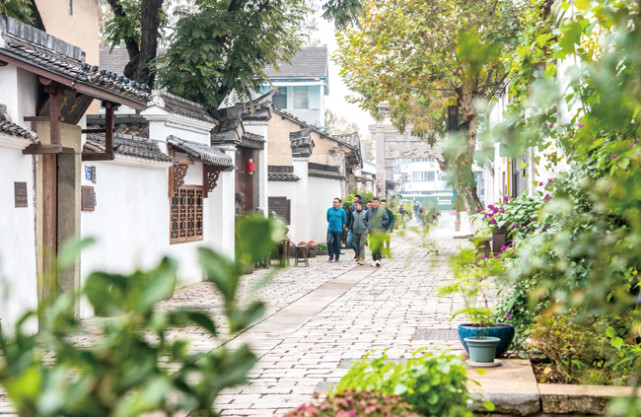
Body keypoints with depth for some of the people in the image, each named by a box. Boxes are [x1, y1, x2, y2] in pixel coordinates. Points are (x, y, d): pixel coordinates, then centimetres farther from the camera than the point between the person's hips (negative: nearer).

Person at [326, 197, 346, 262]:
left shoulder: (342, 211, -3)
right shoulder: (329, 210, 3)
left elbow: (344, 220, 11)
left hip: (338, 230, -1)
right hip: (330, 230, 1)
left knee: (337, 244, 3)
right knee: (329, 242, -14)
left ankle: (337, 257, 16)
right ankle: (331, 256, 1)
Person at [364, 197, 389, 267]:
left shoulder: (382, 210, 1)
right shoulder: (368, 211, 10)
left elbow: (387, 220, 5)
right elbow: (365, 220, 21)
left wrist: (381, 224, -10)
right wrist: (367, 226, 6)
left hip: (380, 231, -3)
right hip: (371, 232, 3)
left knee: (378, 246, -14)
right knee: (373, 247, 3)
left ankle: (378, 259, -16)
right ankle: (374, 260, 11)